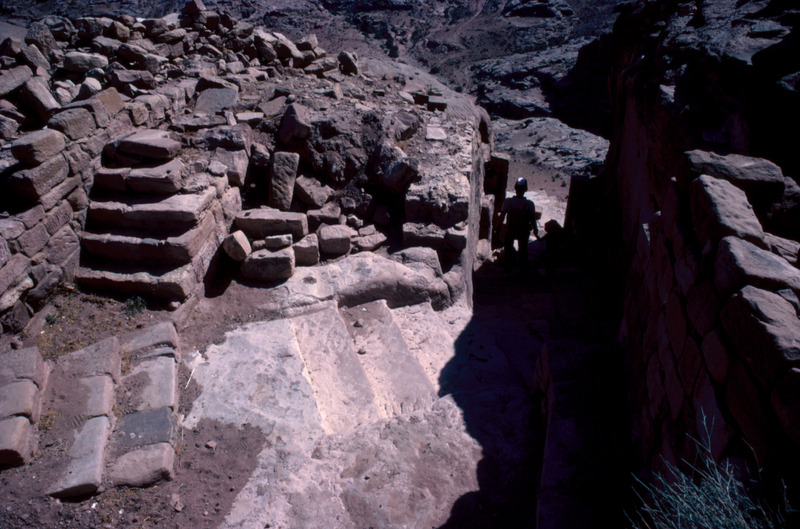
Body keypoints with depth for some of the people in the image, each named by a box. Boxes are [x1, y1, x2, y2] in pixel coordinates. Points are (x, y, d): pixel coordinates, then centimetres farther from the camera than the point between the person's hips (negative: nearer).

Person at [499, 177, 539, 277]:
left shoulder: (507, 202, -20)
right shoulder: (530, 204, -19)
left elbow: (502, 216, -14)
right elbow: (533, 219, -12)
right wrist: (535, 230, 4)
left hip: (510, 230, 0)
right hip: (524, 231, 0)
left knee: (509, 249, 21)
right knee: (523, 250, 20)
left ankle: (508, 270, 28)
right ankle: (524, 271, 31)